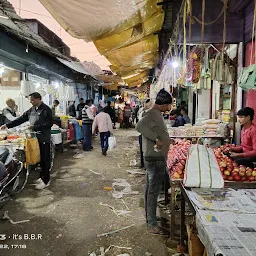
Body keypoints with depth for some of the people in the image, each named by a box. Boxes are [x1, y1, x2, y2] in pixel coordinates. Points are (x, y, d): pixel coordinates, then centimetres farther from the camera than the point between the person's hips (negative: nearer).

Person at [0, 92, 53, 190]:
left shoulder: (46, 109, -12)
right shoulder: (31, 110, 11)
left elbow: (49, 123, -18)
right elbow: (21, 119, 14)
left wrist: (35, 127, -19)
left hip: (44, 139, -7)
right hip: (35, 138, 7)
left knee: (45, 159, 1)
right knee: (39, 158, 14)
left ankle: (46, 180, 11)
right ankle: (42, 176, 28)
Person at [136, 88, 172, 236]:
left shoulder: (156, 113, 13)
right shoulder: (153, 114, -19)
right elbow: (140, 126, -36)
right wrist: (156, 139, -31)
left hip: (154, 158, 11)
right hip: (156, 159, -11)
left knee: (150, 189, 19)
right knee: (154, 191, -2)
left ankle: (149, 217, 34)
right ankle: (153, 226, 8)